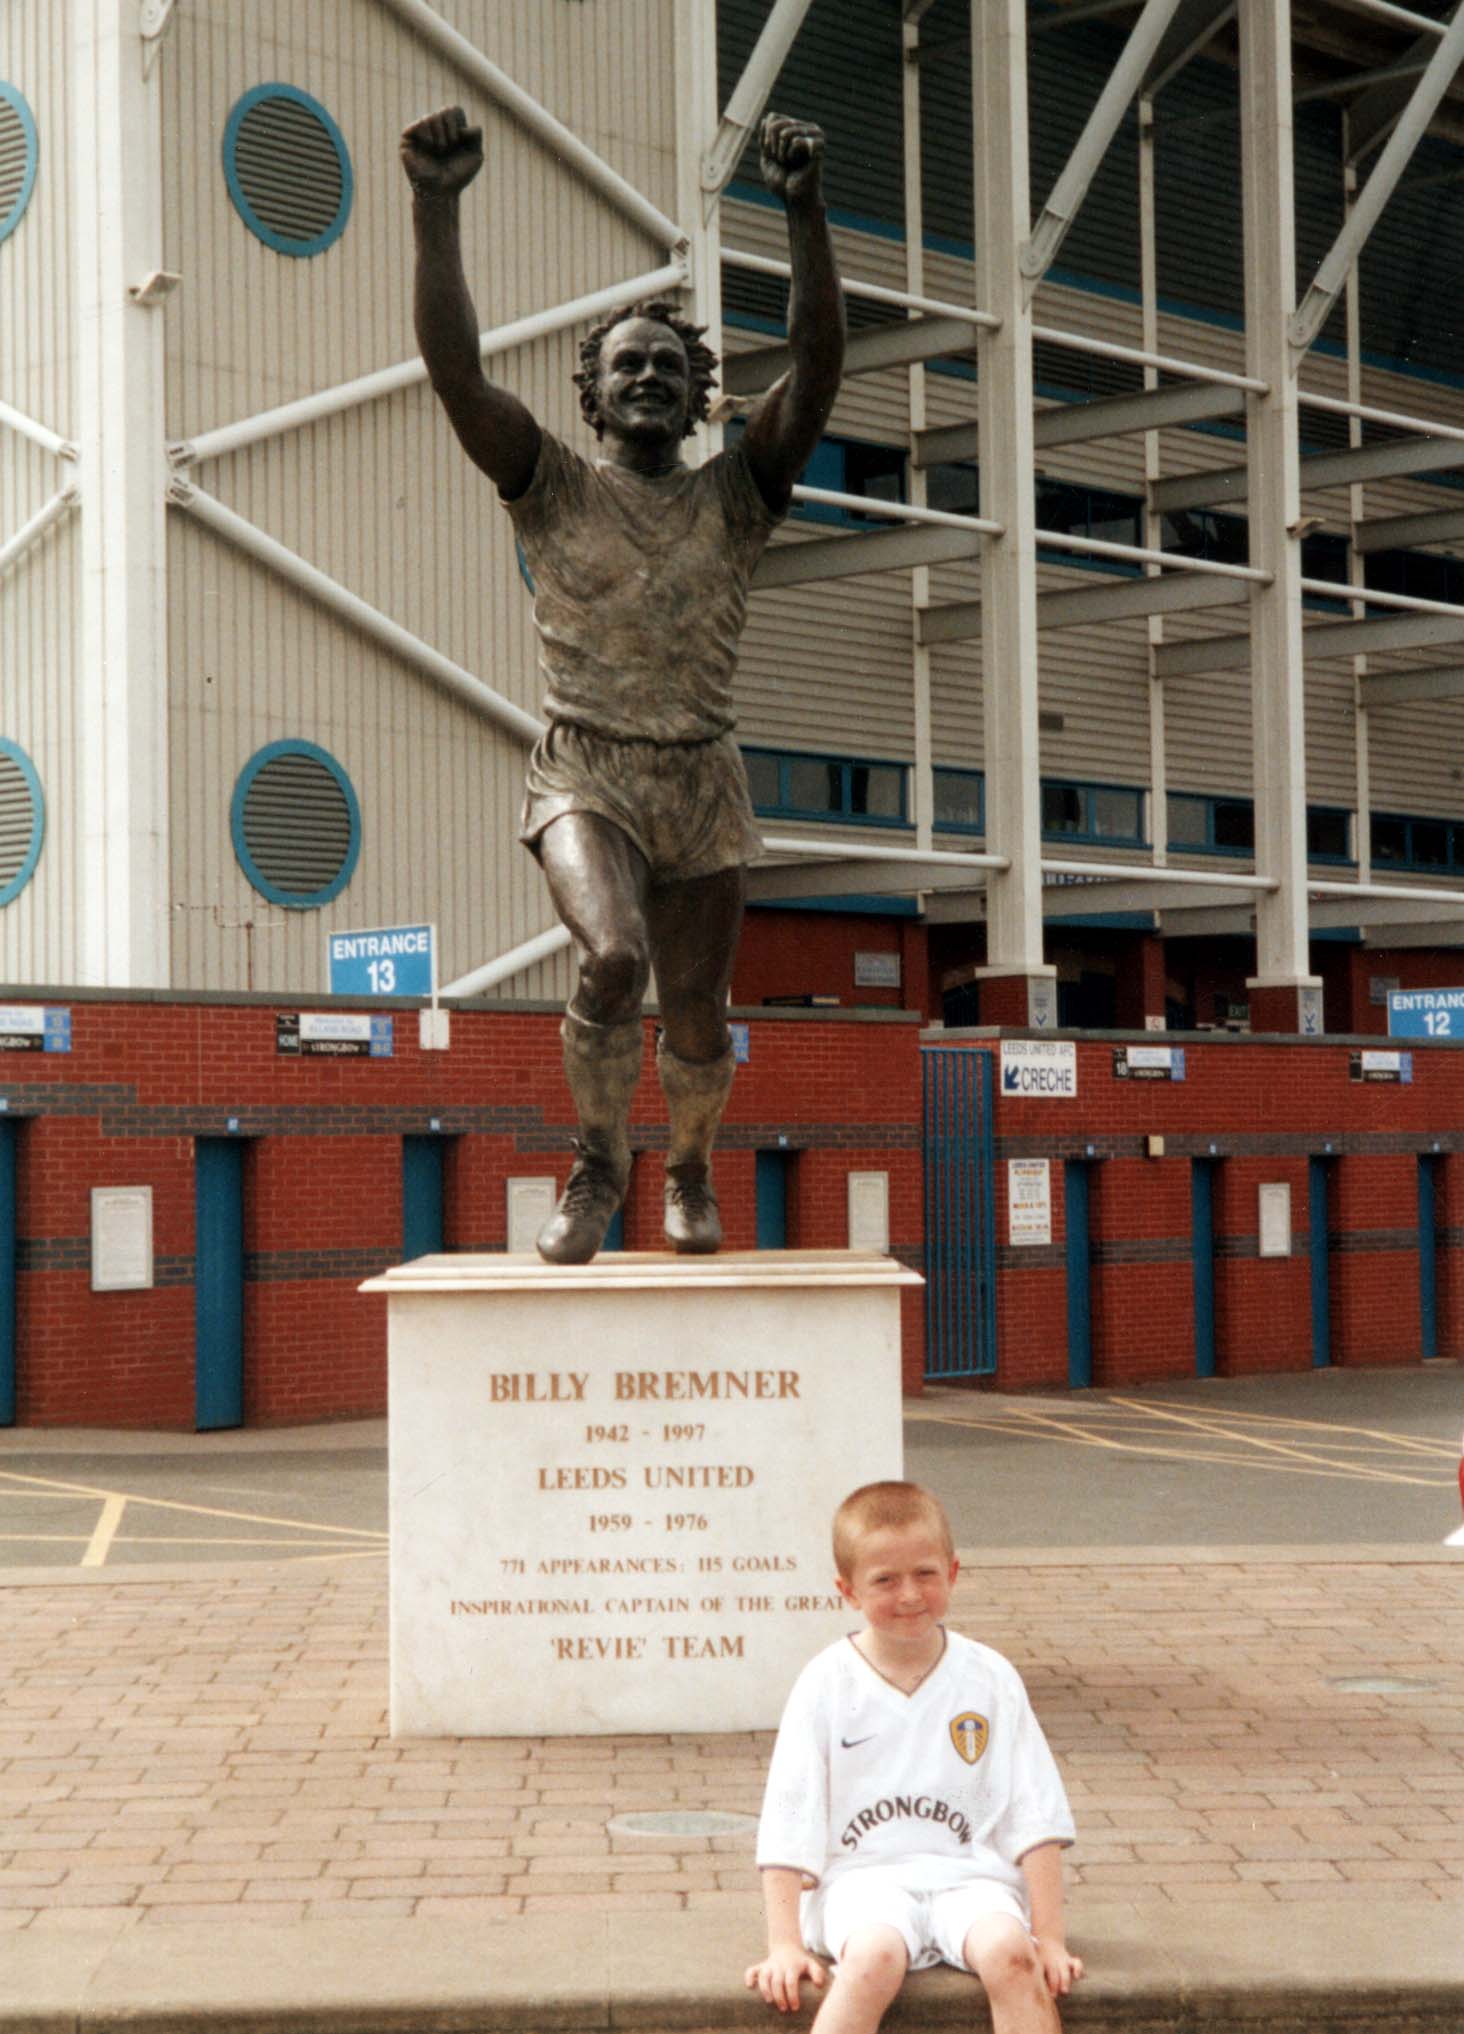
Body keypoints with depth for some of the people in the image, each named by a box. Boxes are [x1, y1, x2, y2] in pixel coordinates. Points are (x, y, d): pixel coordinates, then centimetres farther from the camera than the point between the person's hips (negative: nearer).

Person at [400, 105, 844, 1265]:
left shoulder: (737, 496, 7)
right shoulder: (554, 489, 4)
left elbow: (820, 363, -6)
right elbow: (453, 366, -9)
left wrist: (806, 209, -17)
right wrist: (438, 210, -20)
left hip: (704, 785, 2)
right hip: (584, 776, -2)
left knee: (698, 1021, 9)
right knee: (614, 961, -29)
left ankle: (691, 1171, 41)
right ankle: (599, 1165, -5)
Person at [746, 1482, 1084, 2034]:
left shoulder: (990, 1678, 5)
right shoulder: (827, 1683, 2)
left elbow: (1035, 1820, 6)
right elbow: (788, 1826, 0)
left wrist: (1049, 1937, -2)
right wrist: (784, 1944, -8)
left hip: (966, 1870, 2)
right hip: (862, 1874, -1)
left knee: (1008, 1952, -32)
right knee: (875, 1957, -35)